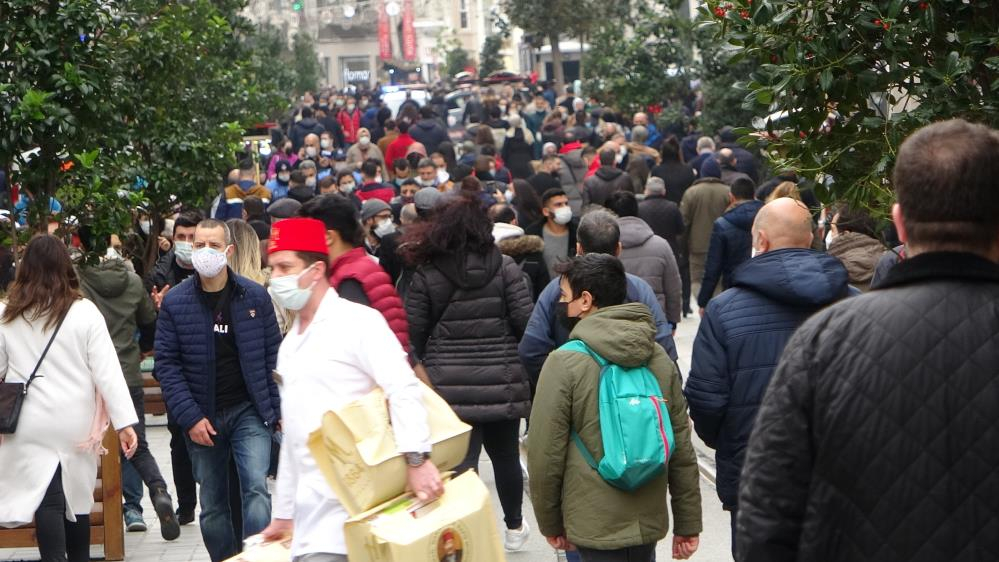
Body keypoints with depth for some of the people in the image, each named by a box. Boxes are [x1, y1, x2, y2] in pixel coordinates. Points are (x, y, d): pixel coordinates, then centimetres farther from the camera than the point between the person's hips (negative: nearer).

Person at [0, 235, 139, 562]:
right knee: (77, 497, 14)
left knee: (47, 502, -3)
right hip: (76, 423, 1)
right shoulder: (84, 312, -6)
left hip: (30, 423, 0)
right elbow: (107, 370, -8)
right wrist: (124, 421, -7)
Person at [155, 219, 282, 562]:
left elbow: (273, 355, 2)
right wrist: (190, 417, -11)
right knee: (212, 505, 9)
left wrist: (279, 407, -3)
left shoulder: (255, 296, -2)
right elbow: (166, 364, -4)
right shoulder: (175, 302, -3)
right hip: (202, 417, 1)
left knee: (256, 487, -18)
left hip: (249, 409, -1)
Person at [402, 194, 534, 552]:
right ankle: (514, 527, 37)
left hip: (448, 387, -1)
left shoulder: (426, 275, -2)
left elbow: (414, 334, -2)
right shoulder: (504, 268, -4)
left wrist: (429, 368, 12)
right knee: (505, 456, 19)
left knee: (460, 463, -1)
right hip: (501, 383, 1)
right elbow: (525, 321, -6)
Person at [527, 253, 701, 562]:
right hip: (650, 522, 5)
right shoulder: (660, 358, 1)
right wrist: (688, 524, 11)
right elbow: (682, 448, 4)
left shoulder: (564, 363, -12)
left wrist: (550, 523, 4)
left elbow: (546, 454, -9)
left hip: (595, 527, -5)